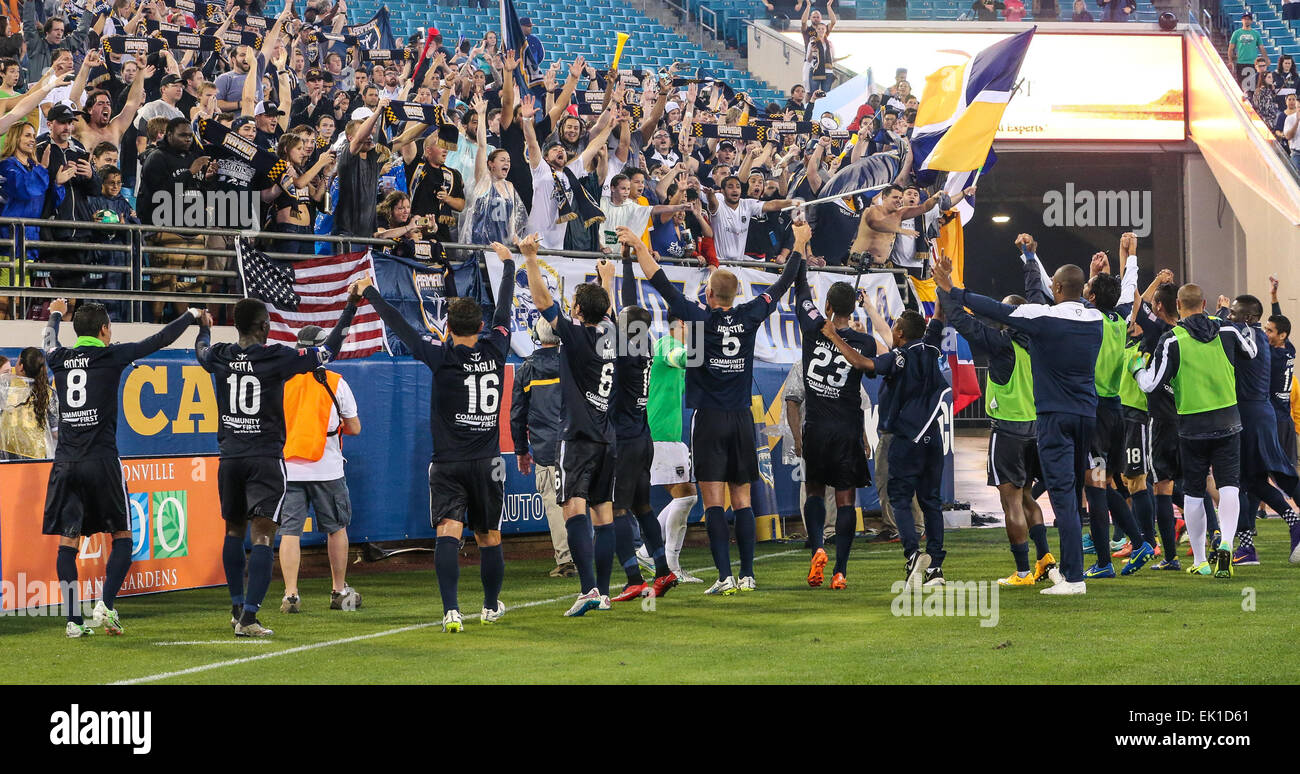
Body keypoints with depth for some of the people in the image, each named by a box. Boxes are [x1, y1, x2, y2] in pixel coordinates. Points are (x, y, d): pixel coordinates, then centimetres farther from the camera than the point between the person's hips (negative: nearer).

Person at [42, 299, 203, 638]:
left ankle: (74, 620, -1)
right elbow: (160, 340, 6)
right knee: (122, 535, 8)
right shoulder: (110, 356, -2)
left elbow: (48, 343, 34)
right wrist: (193, 315, 22)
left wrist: (55, 315, 56)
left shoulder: (60, 358, 9)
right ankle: (106, 606, -6)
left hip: (65, 463, 4)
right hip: (101, 462, -4)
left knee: (68, 540, 4)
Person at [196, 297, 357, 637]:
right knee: (262, 536, -7)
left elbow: (201, 350, 28)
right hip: (266, 459, -5)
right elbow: (328, 350, 0)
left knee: (234, 531, 20)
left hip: (230, 457, 5)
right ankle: (248, 618, -17)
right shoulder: (277, 358, -10)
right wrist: (350, 306, 11)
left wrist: (203, 326, 51)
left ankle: (238, 608, 29)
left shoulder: (220, 357, 2)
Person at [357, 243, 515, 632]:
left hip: (448, 464, -3)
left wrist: (369, 292, 11)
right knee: (489, 536, 15)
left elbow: (401, 326, -2)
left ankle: (451, 610, -26)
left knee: (448, 532, -11)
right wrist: (508, 263, 31)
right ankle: (491, 607, 30)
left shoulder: (443, 356, -9)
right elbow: (504, 310, 16)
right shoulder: (495, 349, 0)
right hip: (486, 461, 3)